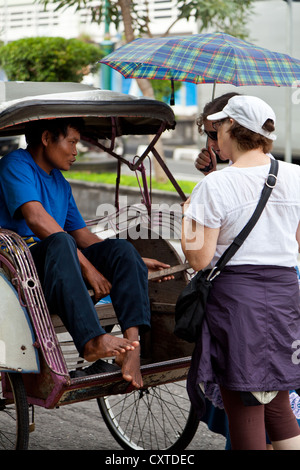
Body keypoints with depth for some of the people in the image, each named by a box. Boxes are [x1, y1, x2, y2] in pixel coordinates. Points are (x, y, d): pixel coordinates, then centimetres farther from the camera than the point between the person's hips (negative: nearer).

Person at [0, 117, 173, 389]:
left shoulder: (60, 183, 23)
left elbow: (83, 236, 24)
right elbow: (36, 218, -21)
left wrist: (133, 262, 15)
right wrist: (87, 266, -25)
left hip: (58, 265, 8)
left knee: (121, 249, -13)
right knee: (61, 242, -37)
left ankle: (131, 343, -32)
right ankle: (92, 341, -52)